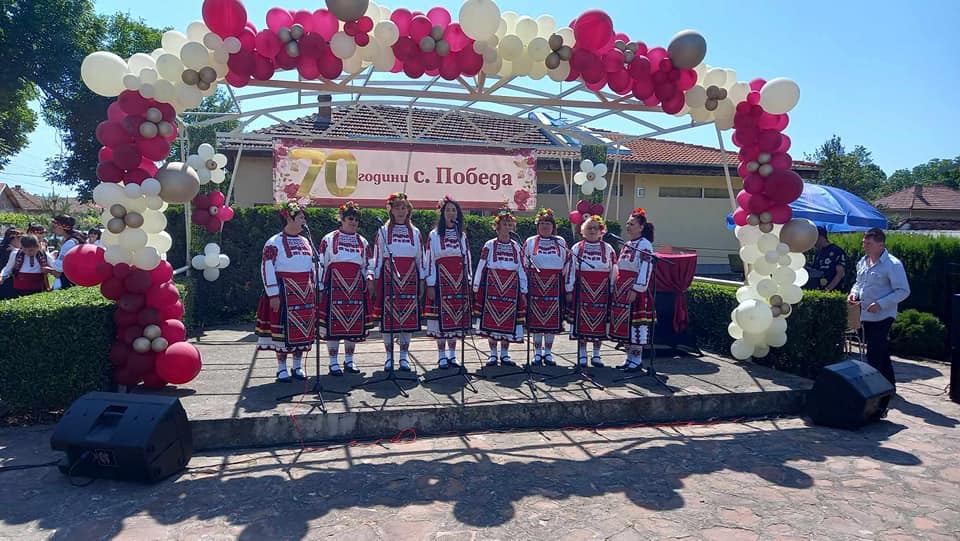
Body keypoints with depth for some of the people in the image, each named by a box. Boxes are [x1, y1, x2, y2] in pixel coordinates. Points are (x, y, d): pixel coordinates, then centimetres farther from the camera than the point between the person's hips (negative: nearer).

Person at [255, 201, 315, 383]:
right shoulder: (274, 243, -7)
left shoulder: (305, 242, 14)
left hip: (305, 293, 6)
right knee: (283, 328, -2)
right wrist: (273, 295, -16)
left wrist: (313, 290, 14)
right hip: (284, 292, -6)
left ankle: (298, 367, 20)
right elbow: (267, 269, -11)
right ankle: (282, 369, 10)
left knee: (303, 328, 8)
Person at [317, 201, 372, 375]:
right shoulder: (329, 239, 3)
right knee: (334, 322, -3)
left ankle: (349, 360, 20)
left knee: (355, 323, 6)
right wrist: (320, 287, -4)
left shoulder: (362, 242, 14)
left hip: (355, 286, 4)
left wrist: (369, 278, -2)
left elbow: (367, 265, 18)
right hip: (335, 285, -4)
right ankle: (333, 362, 7)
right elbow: (321, 264, 1)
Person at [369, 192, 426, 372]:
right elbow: (377, 258, 4)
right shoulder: (383, 231, 5)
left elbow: (420, 260, 11)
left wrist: (422, 283, 8)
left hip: (409, 280, 2)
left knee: (408, 317, 2)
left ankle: (404, 357, 12)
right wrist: (372, 278, -4)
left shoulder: (415, 233, 9)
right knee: (388, 317, 0)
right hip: (389, 280, -2)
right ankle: (389, 357, 11)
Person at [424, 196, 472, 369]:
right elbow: (430, 260, -2)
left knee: (457, 315, 5)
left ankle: (452, 354, 15)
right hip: (441, 279, -3)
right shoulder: (434, 235, 1)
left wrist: (468, 281, 7)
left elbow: (467, 259, 13)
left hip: (459, 280, 3)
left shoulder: (462, 235, 12)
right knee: (441, 316, -2)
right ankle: (442, 355, 7)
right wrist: (430, 285, -8)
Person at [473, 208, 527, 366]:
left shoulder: (517, 247, 9)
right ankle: (493, 354, 11)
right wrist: (476, 288, -2)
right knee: (491, 319, 0)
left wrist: (523, 292, 7)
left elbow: (522, 270, 9)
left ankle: (505, 354, 14)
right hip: (492, 287, -2)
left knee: (509, 320, 4)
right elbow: (481, 267, 1)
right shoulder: (489, 245, 1)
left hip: (511, 288, 2)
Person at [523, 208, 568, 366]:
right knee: (536, 316, 0)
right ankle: (537, 352, 11)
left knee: (553, 317, 2)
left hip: (554, 285, 1)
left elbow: (567, 262, 9)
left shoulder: (561, 242, 8)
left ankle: (548, 352, 12)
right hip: (536, 283, 0)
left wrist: (564, 277, 3)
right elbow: (524, 264, 6)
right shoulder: (530, 242, 6)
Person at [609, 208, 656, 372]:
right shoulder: (627, 245, 17)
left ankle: (637, 360, 5)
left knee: (634, 324, -4)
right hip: (621, 290, 9)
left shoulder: (644, 245, -8)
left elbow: (646, 269, -17)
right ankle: (630, 357, 20)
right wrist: (615, 288, 17)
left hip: (634, 291, -8)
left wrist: (636, 289, -21)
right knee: (622, 324, 10)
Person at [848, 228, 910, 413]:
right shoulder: (862, 262, 11)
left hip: (882, 316, -8)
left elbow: (903, 291, -13)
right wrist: (854, 292, 4)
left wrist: (881, 304, -22)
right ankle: (890, 386, 34)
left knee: (874, 355, -12)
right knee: (880, 352, 19)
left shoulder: (892, 264, -12)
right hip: (866, 315, 8)